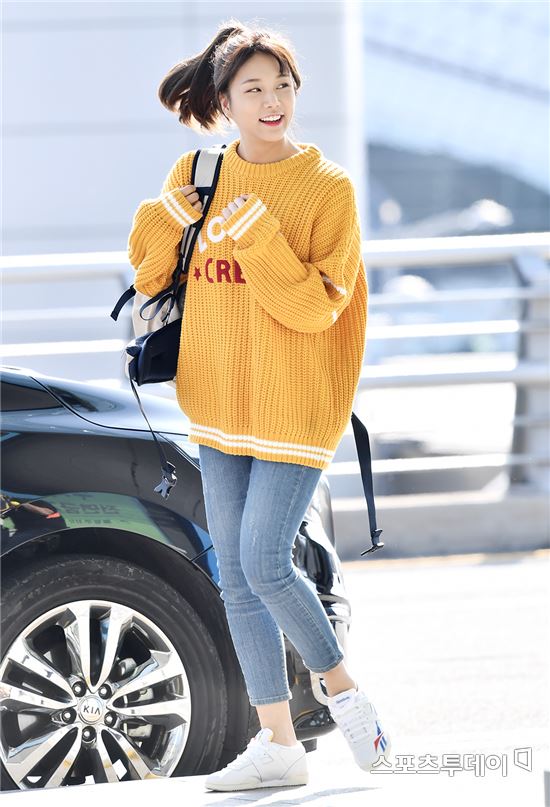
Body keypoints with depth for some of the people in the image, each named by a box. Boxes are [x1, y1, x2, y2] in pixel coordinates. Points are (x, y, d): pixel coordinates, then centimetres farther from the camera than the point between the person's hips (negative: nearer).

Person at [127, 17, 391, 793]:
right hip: (222, 404, 6)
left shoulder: (328, 188, -10)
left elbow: (315, 305, -17)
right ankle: (279, 745, 14)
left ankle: (342, 686, 11)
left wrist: (257, 230, -25)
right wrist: (164, 221, -7)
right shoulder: (198, 175, 4)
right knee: (237, 581, 6)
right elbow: (152, 276, 12)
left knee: (265, 565, -13)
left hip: (296, 405, -5)